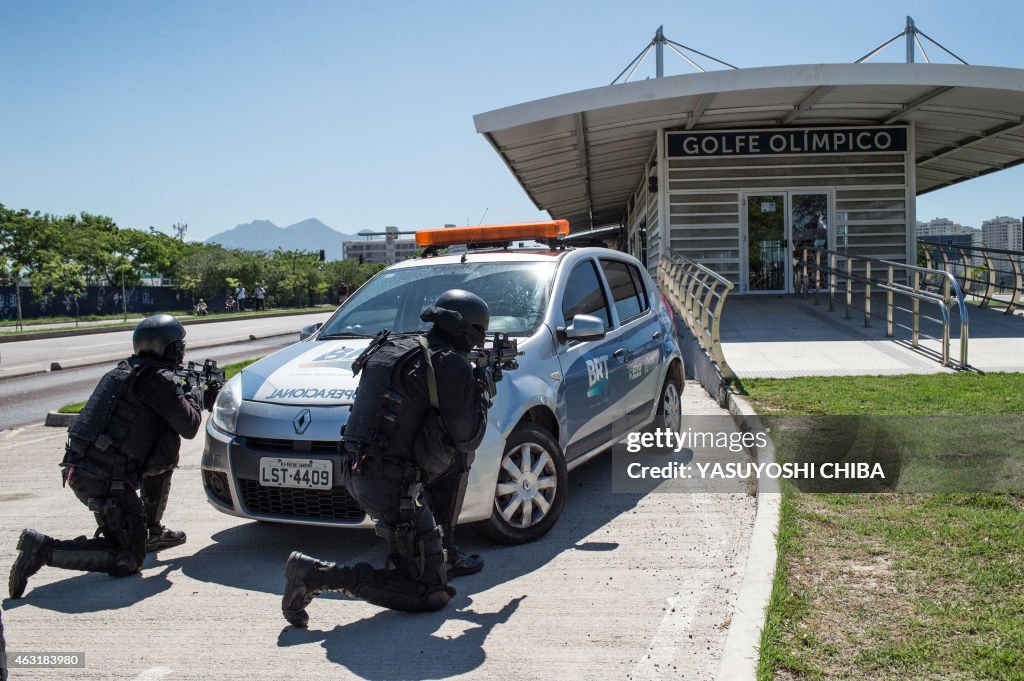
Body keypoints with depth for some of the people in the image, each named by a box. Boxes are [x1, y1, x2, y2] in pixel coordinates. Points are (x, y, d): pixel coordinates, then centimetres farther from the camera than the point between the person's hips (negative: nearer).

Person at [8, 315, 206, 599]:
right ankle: (43, 548, -12)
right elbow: (188, 428, -7)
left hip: (79, 470, 9)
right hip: (106, 482, -9)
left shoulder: (127, 369, 15)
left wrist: (197, 399, 31)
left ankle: (152, 531, 30)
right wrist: (195, 398, 12)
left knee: (164, 457, 24)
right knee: (128, 560, -1)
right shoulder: (159, 378, -12)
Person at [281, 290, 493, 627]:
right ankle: (316, 574, -8)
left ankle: (446, 553, 30)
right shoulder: (452, 365, -14)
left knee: (456, 459, 27)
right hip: (394, 487, -9)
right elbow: (467, 436, -6)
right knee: (431, 594, 1)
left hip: (357, 473, 9)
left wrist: (472, 382, 21)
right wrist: (483, 389, 10)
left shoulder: (394, 345, 10)